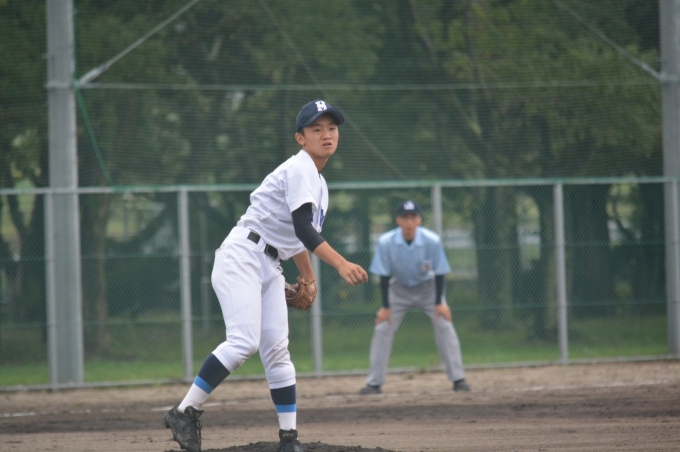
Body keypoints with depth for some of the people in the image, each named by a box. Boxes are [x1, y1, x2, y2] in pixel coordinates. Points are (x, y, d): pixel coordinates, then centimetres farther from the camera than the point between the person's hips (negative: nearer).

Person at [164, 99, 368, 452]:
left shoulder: (318, 182, 18)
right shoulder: (299, 170, -13)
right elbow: (304, 229, -25)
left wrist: (308, 278, 27)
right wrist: (340, 264, -36)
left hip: (269, 268, 9)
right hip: (242, 257, -9)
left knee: (277, 351, 4)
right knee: (243, 342, -22)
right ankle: (184, 413, -18)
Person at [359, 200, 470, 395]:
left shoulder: (432, 241, -26)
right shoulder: (386, 242, -25)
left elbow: (439, 272, -15)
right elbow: (384, 276, -15)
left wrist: (439, 303, -15)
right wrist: (385, 307, -14)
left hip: (428, 287, -1)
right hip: (399, 289, 1)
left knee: (444, 325, -14)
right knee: (382, 328, -7)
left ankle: (458, 379, -6)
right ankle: (374, 383, 1)